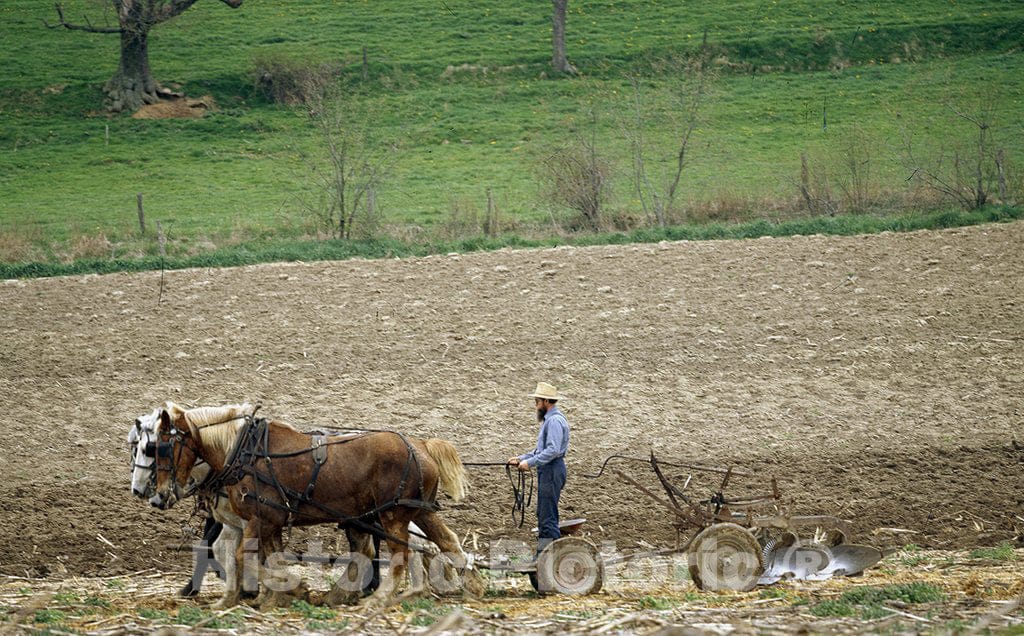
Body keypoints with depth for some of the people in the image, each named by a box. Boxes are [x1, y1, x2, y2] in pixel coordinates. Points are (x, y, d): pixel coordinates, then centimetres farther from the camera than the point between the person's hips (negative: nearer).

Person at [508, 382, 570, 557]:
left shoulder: (554, 421, -16)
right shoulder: (549, 419, 18)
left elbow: (552, 450, -25)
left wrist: (530, 462, -22)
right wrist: (521, 458, 15)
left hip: (552, 471, -11)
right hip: (547, 470, 11)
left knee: (548, 517, -10)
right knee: (543, 515, 14)